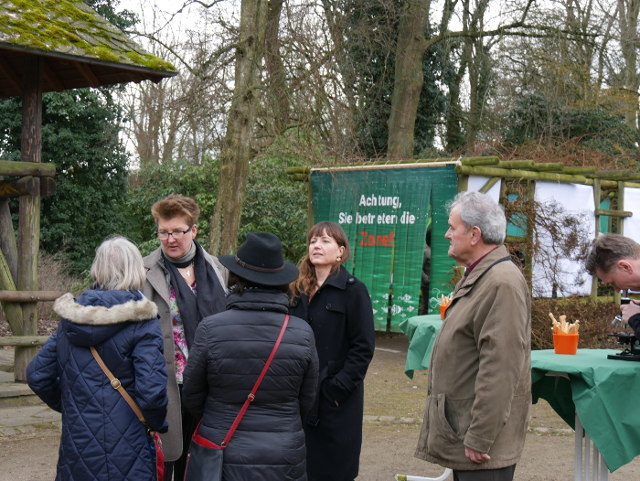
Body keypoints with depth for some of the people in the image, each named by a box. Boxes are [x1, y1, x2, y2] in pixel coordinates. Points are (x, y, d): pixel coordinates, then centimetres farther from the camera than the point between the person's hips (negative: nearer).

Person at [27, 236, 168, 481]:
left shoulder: (70, 318, 4)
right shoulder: (142, 324, -13)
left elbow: (37, 375, 6)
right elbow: (152, 392, -21)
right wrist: (160, 426, -2)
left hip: (77, 446, 5)